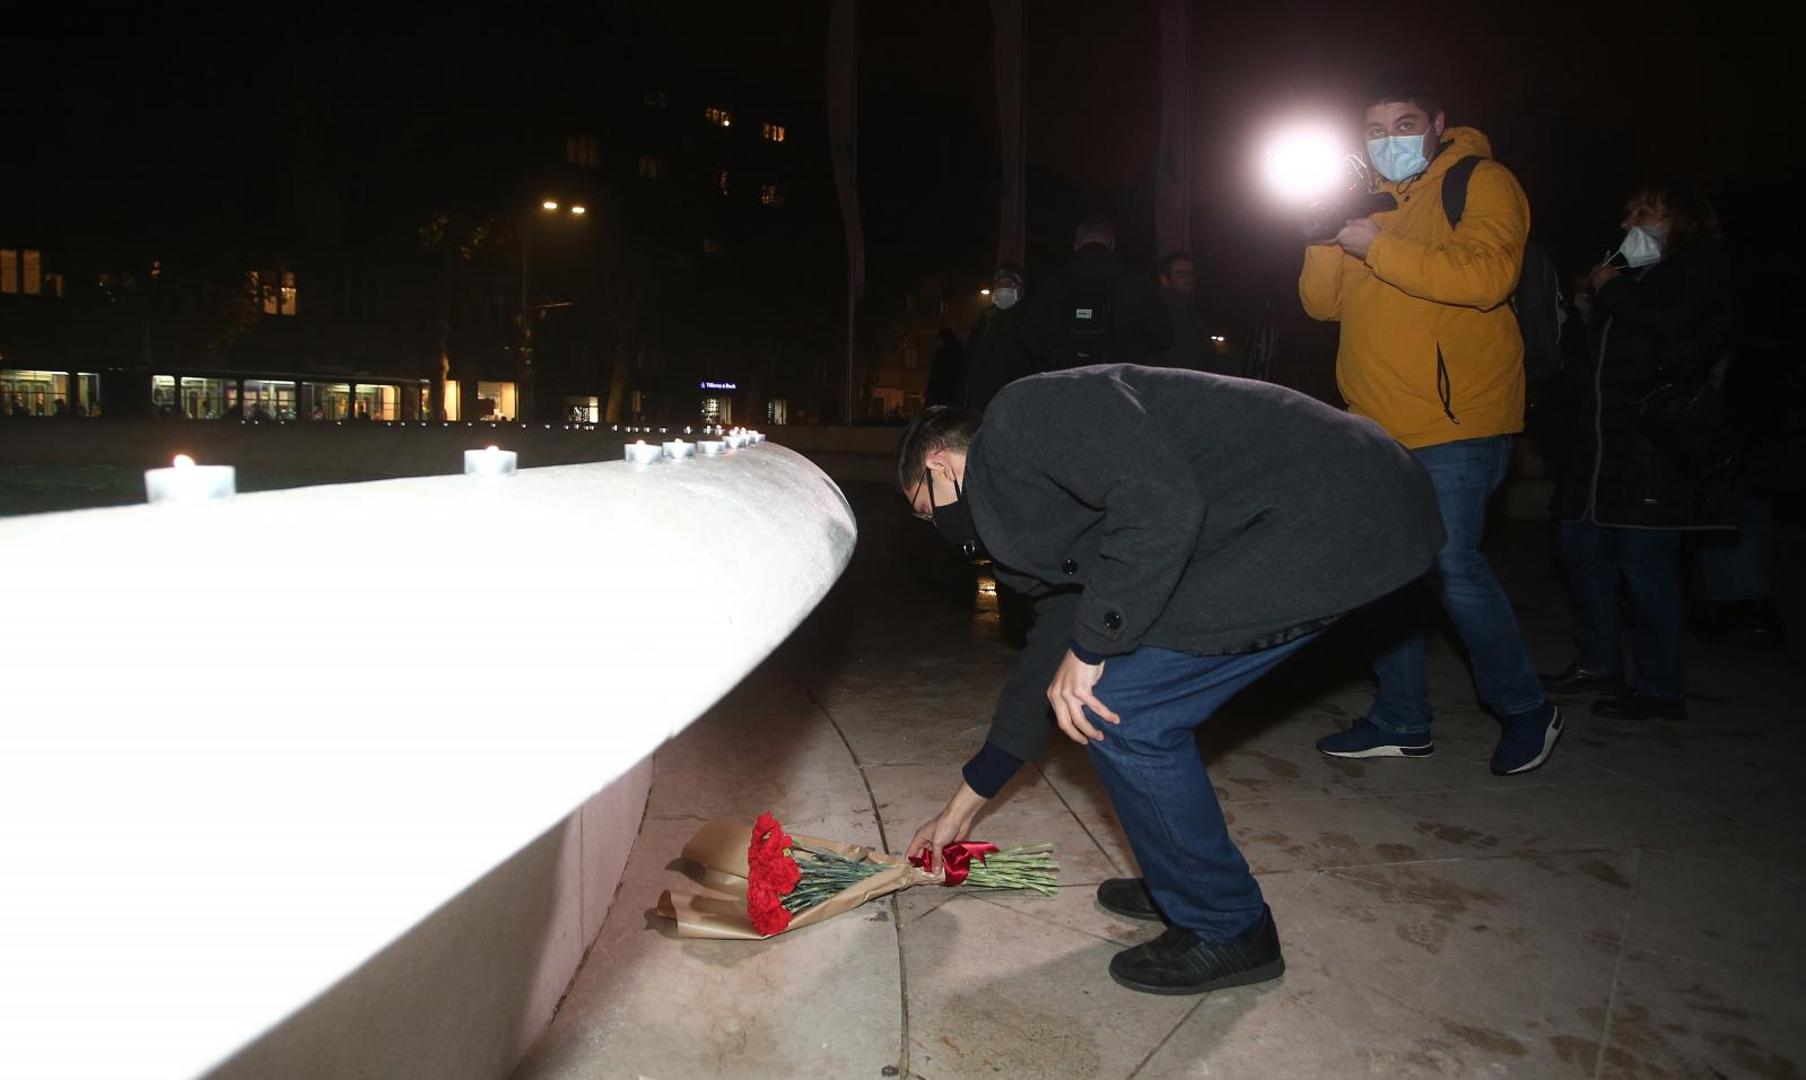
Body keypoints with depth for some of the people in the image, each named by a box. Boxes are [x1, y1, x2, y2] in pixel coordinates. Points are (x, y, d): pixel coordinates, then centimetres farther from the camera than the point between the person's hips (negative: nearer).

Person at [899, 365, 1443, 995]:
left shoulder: (1024, 417, -8)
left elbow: (1163, 503, -25)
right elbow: (1050, 650, 27)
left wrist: (1089, 648, -13)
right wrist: (963, 806, 34)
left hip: (1335, 517, -10)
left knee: (1119, 708, -6)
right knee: (1138, 694, 16)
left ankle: (1226, 930, 11)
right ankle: (1180, 886, 31)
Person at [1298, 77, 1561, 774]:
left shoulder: (1480, 183, -1)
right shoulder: (1369, 202, 21)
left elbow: (1487, 276, -20)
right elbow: (1322, 302, 13)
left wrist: (1378, 247, -19)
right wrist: (1328, 234, -3)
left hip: (1456, 421, -7)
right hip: (1379, 426, 7)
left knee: (1452, 567, -11)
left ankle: (1526, 711, 10)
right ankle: (1401, 722, 21)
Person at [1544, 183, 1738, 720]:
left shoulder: (1701, 264, 1)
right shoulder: (1632, 271, 24)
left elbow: (1673, 322, -19)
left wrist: (1611, 290, -7)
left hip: (1657, 440, -9)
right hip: (1605, 439, 9)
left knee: (1644, 557, -9)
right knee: (1581, 542, 9)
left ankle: (1660, 687, 0)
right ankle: (1598, 662, 20)